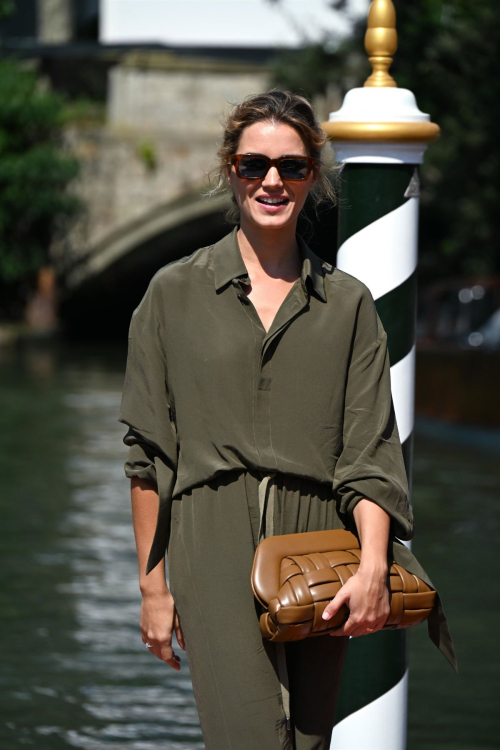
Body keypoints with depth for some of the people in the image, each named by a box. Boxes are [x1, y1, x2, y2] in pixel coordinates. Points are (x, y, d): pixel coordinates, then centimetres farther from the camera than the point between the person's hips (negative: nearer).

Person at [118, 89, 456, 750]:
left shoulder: (348, 304, 11)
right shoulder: (175, 293, 8)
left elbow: (371, 451, 3)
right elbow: (147, 452, 8)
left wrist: (373, 565, -13)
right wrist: (152, 583, 3)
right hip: (216, 543, -2)